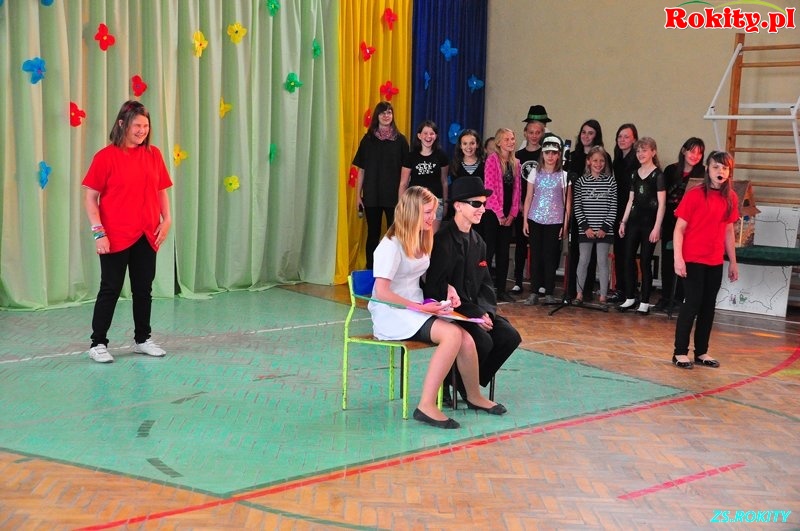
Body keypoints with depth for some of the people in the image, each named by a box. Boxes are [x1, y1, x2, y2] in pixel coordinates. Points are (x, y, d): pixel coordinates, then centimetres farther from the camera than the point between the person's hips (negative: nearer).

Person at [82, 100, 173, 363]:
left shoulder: (154, 154, 6)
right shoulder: (106, 156, -8)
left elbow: (162, 191, 12)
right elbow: (90, 198, -7)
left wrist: (166, 219, -1)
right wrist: (99, 232, -13)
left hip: (146, 236, 5)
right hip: (115, 238, -4)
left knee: (144, 290, 13)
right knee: (110, 290, 3)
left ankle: (143, 339, 27)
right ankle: (98, 344, 14)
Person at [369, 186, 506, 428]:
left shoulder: (422, 239, 12)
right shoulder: (391, 245, -14)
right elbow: (381, 292, -21)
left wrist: (448, 289, 6)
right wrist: (420, 307, -20)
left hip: (417, 310, 8)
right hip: (391, 313, -8)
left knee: (466, 339, -16)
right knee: (452, 334, -29)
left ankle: (474, 396, 8)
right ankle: (426, 406, -26)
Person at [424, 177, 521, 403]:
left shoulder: (478, 242, 13)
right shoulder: (442, 239, -13)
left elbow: (485, 284, 15)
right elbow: (437, 288, -19)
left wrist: (486, 311, -6)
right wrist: (473, 314, -21)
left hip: (475, 310, 8)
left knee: (510, 336, -9)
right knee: (483, 341, -27)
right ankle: (455, 384, 0)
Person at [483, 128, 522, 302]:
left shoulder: (516, 163, 11)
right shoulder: (493, 159, -7)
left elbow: (516, 189, 10)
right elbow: (489, 188, -13)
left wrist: (512, 214, 0)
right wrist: (499, 213, -13)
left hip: (508, 216, 6)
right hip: (492, 213, -6)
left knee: (504, 252, 8)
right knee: (489, 250, -4)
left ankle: (501, 289, 14)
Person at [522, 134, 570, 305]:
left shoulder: (563, 175, 2)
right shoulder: (535, 173, 6)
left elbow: (567, 202, 2)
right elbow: (529, 197, 7)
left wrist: (565, 224, -3)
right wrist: (525, 220, 2)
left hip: (555, 221, -1)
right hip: (535, 219, 2)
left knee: (550, 256, 0)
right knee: (535, 255, 1)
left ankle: (549, 293, 7)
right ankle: (534, 292, 6)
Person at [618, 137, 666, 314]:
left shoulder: (658, 174, -6)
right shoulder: (635, 174, 11)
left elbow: (662, 204, -9)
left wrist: (657, 227, -15)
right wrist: (623, 221, 12)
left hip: (649, 222, -6)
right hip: (634, 220, 6)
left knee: (645, 261, -2)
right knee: (629, 259, 4)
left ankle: (644, 302, 6)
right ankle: (629, 298, 14)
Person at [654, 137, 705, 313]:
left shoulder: (702, 174, -4)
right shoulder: (671, 170, 4)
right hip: (669, 222, 3)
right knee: (667, 260, 8)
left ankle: (678, 298, 10)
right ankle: (665, 297, 18)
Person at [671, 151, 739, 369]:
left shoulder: (731, 198, 5)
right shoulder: (694, 195, -10)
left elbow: (728, 231, 13)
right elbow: (679, 229, -10)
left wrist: (733, 262, 14)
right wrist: (678, 258, -17)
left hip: (715, 262, 5)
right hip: (693, 260, -5)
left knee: (708, 306, 10)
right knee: (692, 304, -3)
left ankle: (701, 352, 20)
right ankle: (680, 352, 6)